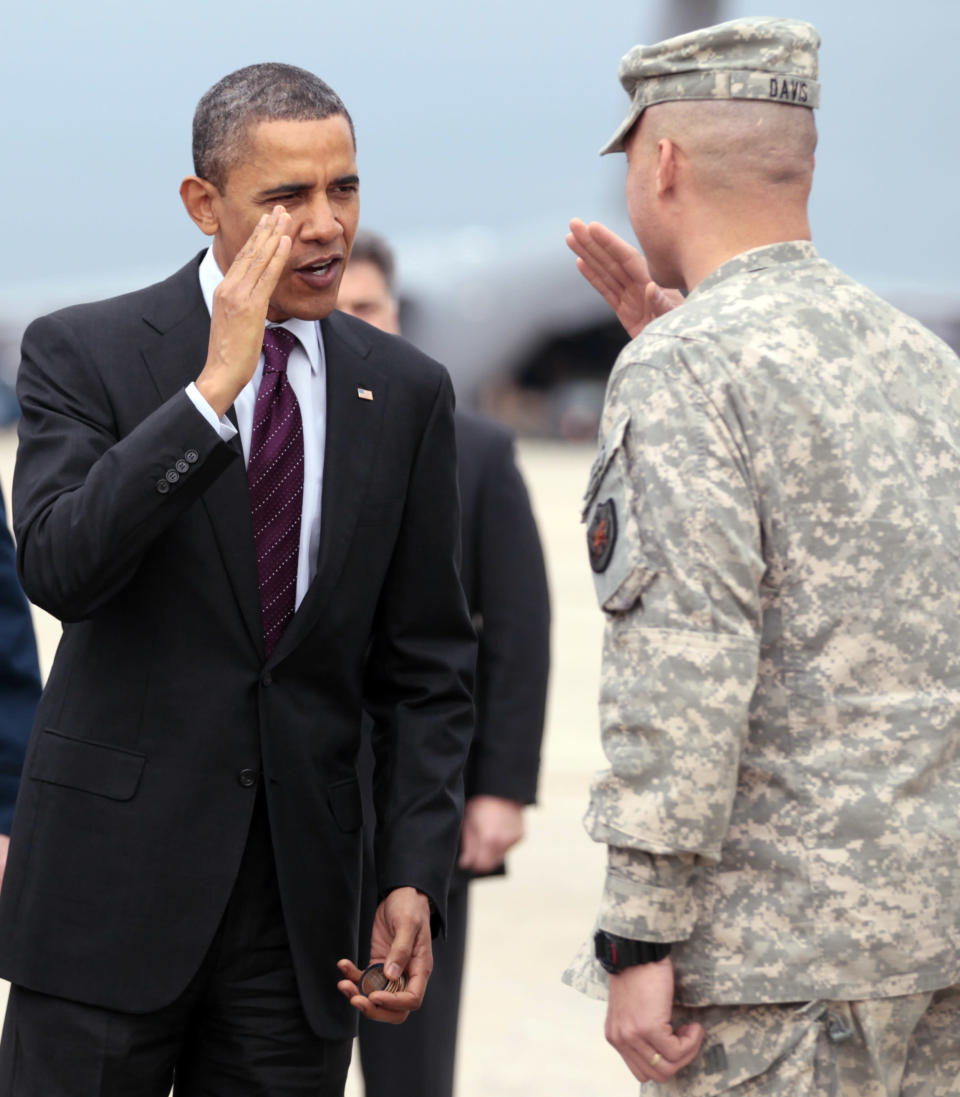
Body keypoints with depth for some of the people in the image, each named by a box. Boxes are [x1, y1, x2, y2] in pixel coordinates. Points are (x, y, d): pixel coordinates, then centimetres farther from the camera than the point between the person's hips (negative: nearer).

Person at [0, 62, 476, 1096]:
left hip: (302, 901, 3)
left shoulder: (406, 392, 7)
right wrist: (215, 385, -20)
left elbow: (425, 664, 9)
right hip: (111, 883, -3)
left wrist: (415, 877, -1)